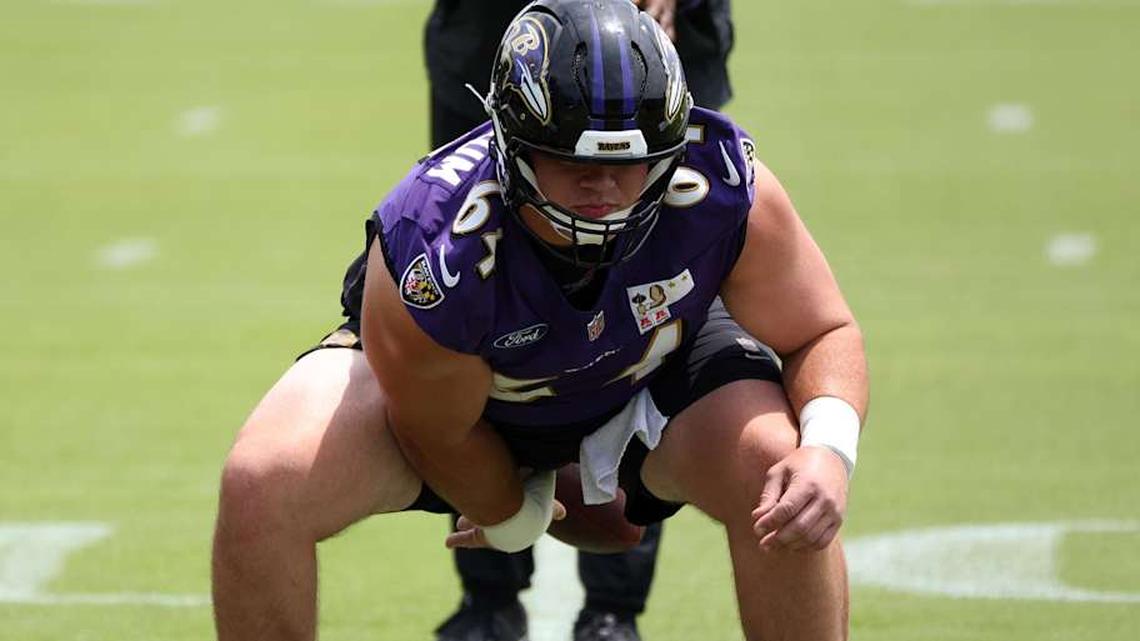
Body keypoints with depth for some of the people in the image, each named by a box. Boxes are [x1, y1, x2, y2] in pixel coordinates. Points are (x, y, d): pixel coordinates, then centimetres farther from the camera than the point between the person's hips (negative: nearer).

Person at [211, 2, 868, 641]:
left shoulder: (724, 186, -34)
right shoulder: (431, 248, -39)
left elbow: (823, 334, -17)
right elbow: (441, 436, -19)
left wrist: (828, 448, -39)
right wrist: (511, 518, 0)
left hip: (649, 376, 2)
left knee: (779, 473, -28)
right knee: (262, 485, -26)